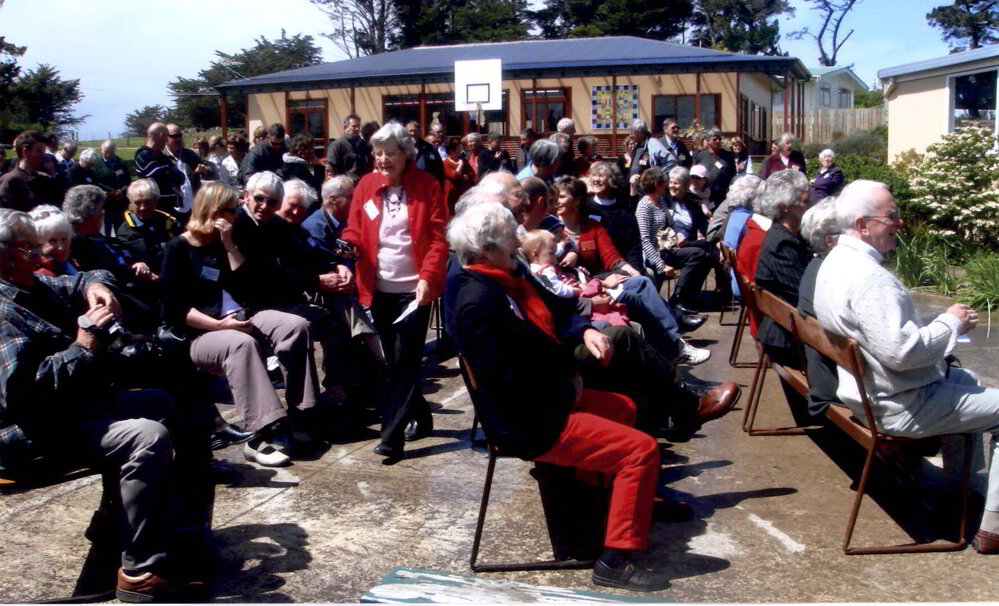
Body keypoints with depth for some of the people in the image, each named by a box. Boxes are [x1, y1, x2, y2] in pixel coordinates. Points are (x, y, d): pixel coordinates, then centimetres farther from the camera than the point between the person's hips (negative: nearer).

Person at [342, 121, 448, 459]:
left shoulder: (426, 186, -5)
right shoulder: (366, 185, 4)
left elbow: (439, 238, -7)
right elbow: (354, 231, 7)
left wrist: (427, 278, -18)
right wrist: (347, 245, -16)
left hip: (414, 288, -4)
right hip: (379, 289, 4)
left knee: (405, 362, -4)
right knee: (394, 361, 14)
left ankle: (392, 436, -2)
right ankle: (420, 416, 32)